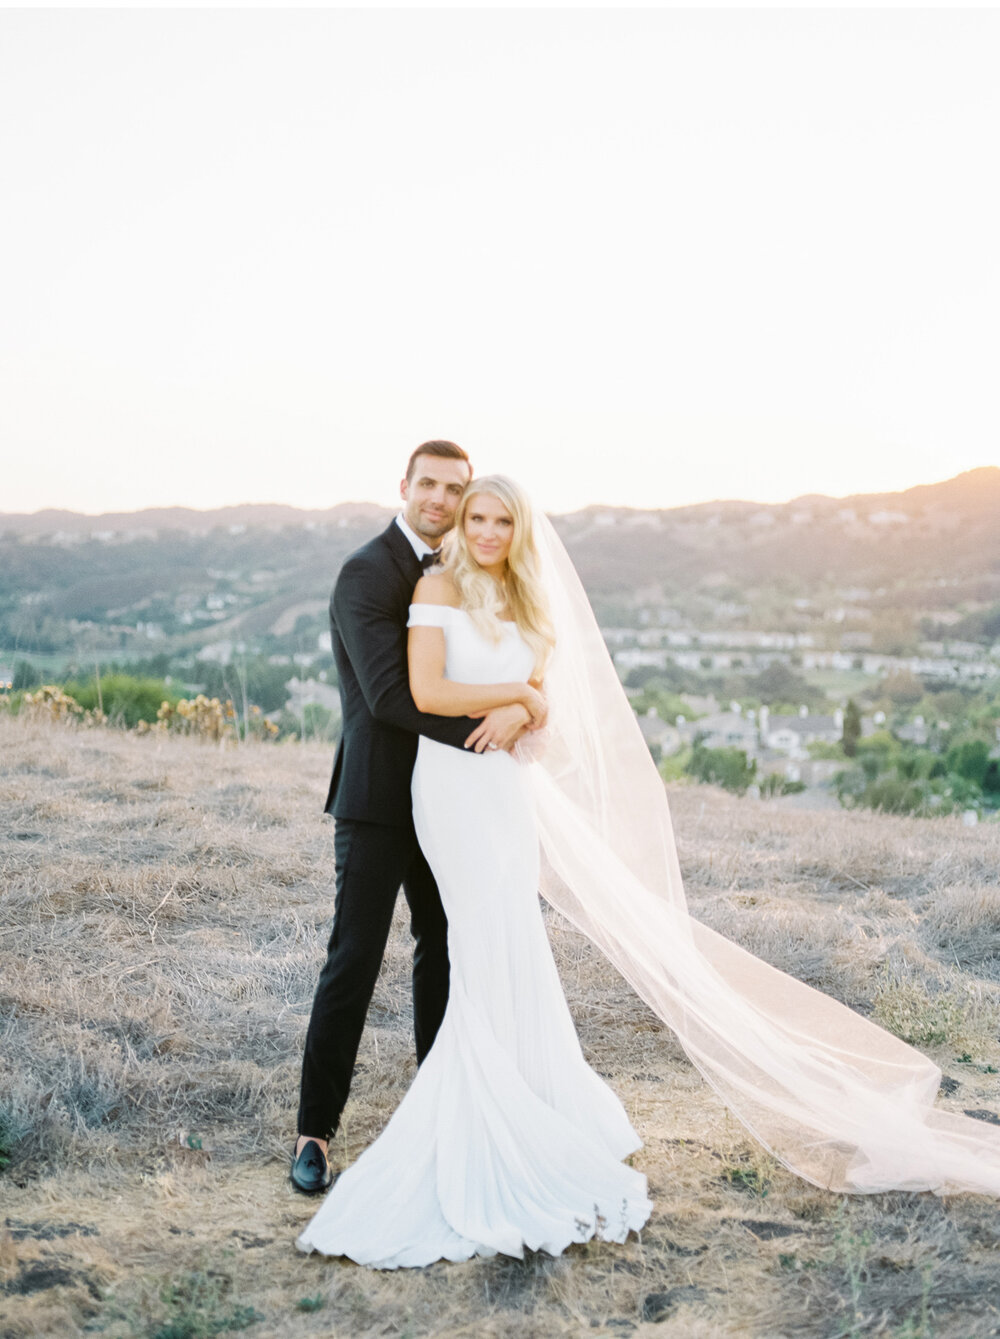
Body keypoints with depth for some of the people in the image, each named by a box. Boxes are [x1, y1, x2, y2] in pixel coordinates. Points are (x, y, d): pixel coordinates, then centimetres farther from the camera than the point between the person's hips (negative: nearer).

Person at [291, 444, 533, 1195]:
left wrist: (522, 704, -11)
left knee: (443, 953, 16)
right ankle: (315, 1133, 6)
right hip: (377, 800, -7)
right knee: (353, 963, -4)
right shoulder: (366, 574, -13)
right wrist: (476, 730, -22)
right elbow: (388, 694, -23)